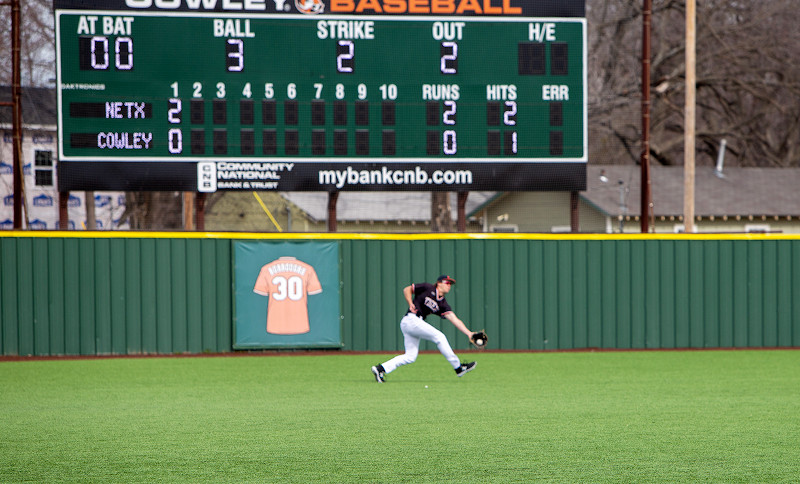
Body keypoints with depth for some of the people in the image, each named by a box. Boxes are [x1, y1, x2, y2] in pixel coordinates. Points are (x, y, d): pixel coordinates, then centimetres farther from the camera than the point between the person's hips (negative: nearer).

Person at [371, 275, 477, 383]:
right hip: (411, 319, -8)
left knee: (410, 357, 4)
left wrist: (468, 333, -7)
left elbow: (455, 320, 4)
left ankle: (380, 369, 3)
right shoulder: (428, 288, -1)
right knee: (439, 336, -11)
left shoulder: (443, 304, 13)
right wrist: (411, 304, -9)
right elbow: (407, 289, 6)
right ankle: (458, 368, -7)